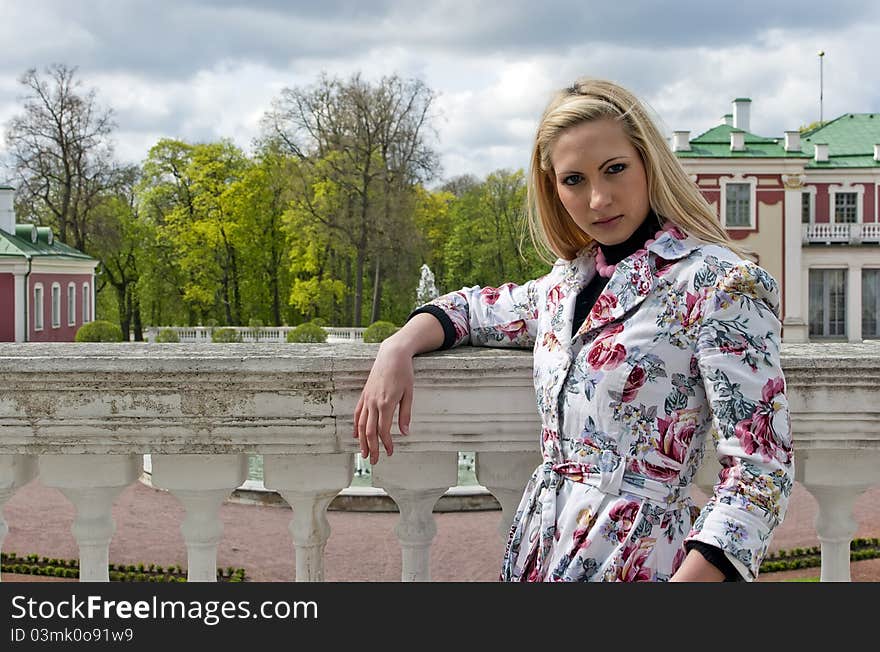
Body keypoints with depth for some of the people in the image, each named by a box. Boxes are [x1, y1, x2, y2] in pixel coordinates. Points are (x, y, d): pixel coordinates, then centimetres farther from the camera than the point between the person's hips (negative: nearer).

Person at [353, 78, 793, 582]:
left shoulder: (719, 285, -12)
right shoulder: (571, 280, 9)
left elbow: (760, 471, -17)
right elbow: (476, 309, 27)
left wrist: (690, 578, -29)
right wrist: (398, 349, 7)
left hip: (634, 561, -7)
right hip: (538, 553, 7)